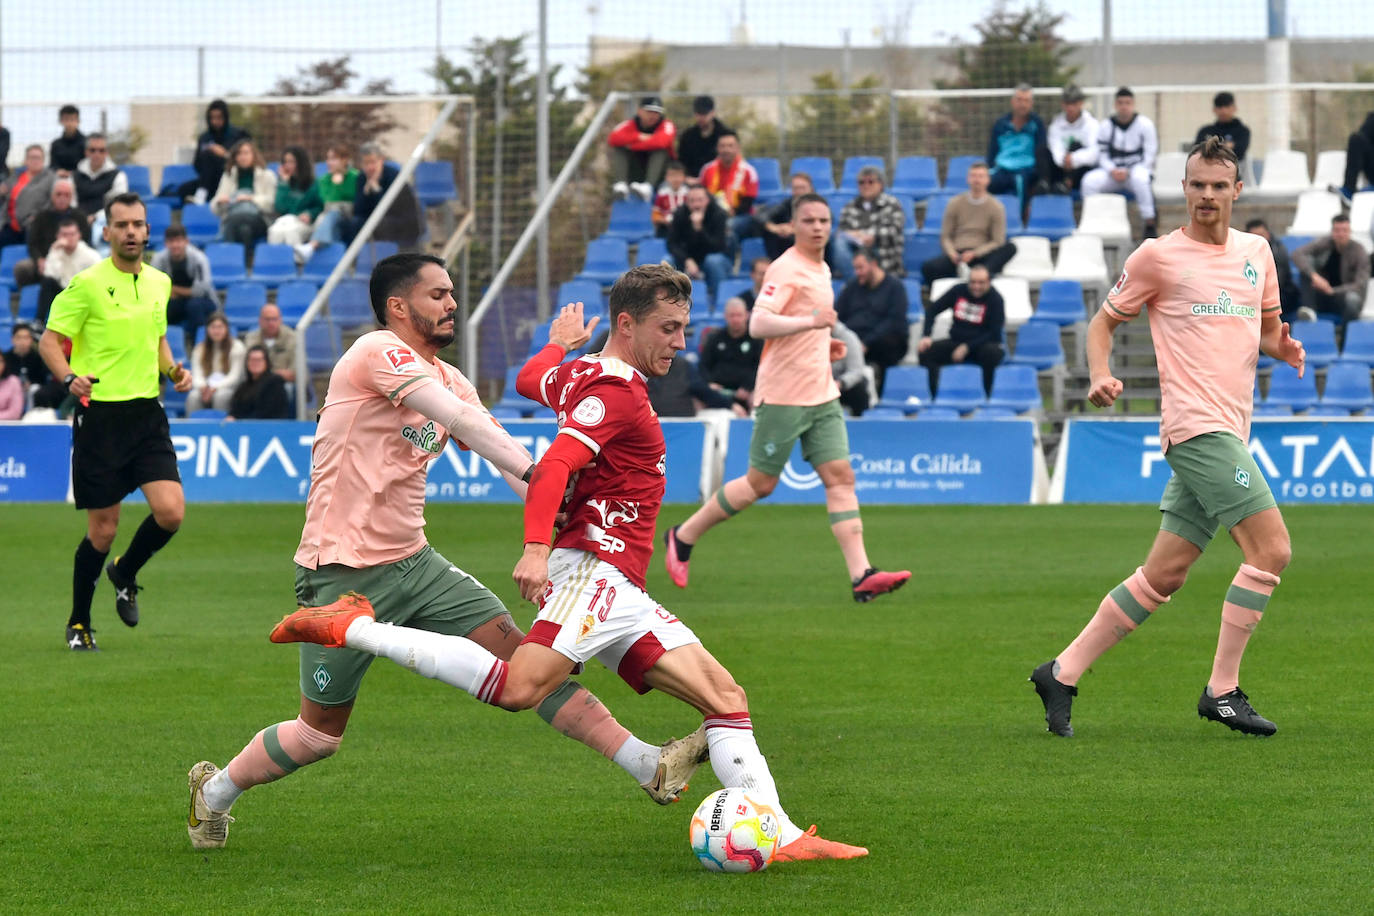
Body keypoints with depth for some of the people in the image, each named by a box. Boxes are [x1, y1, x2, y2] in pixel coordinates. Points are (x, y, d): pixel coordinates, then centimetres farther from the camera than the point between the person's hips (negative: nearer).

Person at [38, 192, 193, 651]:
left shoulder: (160, 282, 11)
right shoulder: (87, 284, -7)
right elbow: (50, 341, -7)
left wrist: (172, 369, 6)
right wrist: (69, 377, -26)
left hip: (147, 413, 4)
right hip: (100, 413, -4)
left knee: (170, 511, -12)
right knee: (102, 529, -1)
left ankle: (126, 572, 20)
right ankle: (79, 623, 19)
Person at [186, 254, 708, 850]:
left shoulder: (445, 378, 13)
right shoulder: (379, 352, -13)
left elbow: (501, 450, 2)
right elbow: (462, 420, -26)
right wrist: (534, 471, -34)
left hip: (412, 563, 7)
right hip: (343, 574, -7)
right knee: (320, 734, 3)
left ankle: (648, 766, -9)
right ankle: (214, 792, 28)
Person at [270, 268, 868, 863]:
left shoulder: (580, 374, 23)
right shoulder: (616, 392, -7)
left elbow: (529, 379, 46)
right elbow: (552, 467, -22)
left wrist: (560, 343, 66)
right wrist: (536, 549, -34)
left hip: (619, 594, 11)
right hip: (594, 569, -11)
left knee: (724, 696, 6)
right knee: (519, 687, -32)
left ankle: (781, 837, 2)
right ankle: (354, 627, -23)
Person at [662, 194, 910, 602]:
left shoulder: (821, 270, 16)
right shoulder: (786, 269, -12)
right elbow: (758, 324, -24)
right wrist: (810, 321, -32)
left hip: (822, 395, 8)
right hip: (783, 395, -8)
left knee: (840, 476, -4)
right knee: (760, 484, 0)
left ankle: (861, 575, -11)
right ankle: (683, 537, 17)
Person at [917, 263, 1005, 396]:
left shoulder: (995, 299, -9)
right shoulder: (958, 290, 0)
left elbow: (994, 334, -12)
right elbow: (933, 309, 6)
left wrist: (967, 347, -20)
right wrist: (926, 336, -9)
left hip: (982, 345, -4)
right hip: (956, 341, 4)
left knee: (993, 353, -39)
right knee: (925, 351, -20)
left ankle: (987, 395, -28)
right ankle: (933, 394, -19)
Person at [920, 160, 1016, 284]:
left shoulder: (995, 206, 6)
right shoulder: (955, 203, 10)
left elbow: (998, 242, 0)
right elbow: (945, 237, 11)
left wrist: (974, 254, -15)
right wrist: (952, 254, -12)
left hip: (982, 255, -1)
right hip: (958, 254, 1)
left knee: (1010, 248, -32)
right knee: (928, 268, -29)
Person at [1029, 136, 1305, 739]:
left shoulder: (1256, 252, 16)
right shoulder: (1159, 257, 0)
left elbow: (1266, 326, 26)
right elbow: (1104, 321, 7)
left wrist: (1282, 345, 3)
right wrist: (1099, 375, -11)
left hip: (1228, 432, 7)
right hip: (1197, 427, -7)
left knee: (1163, 577, 6)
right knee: (1271, 549, -16)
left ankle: (1062, 674, 14)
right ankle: (1221, 691, -9)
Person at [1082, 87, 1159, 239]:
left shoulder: (1145, 124, -1)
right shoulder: (1106, 126, 7)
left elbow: (1149, 155, -4)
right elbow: (1102, 155, 7)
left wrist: (1128, 172, -16)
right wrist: (1112, 171, -14)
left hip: (1138, 169, -3)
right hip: (1112, 172, 3)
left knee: (1140, 178, -39)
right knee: (1090, 181, -25)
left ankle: (1150, 225, -32)